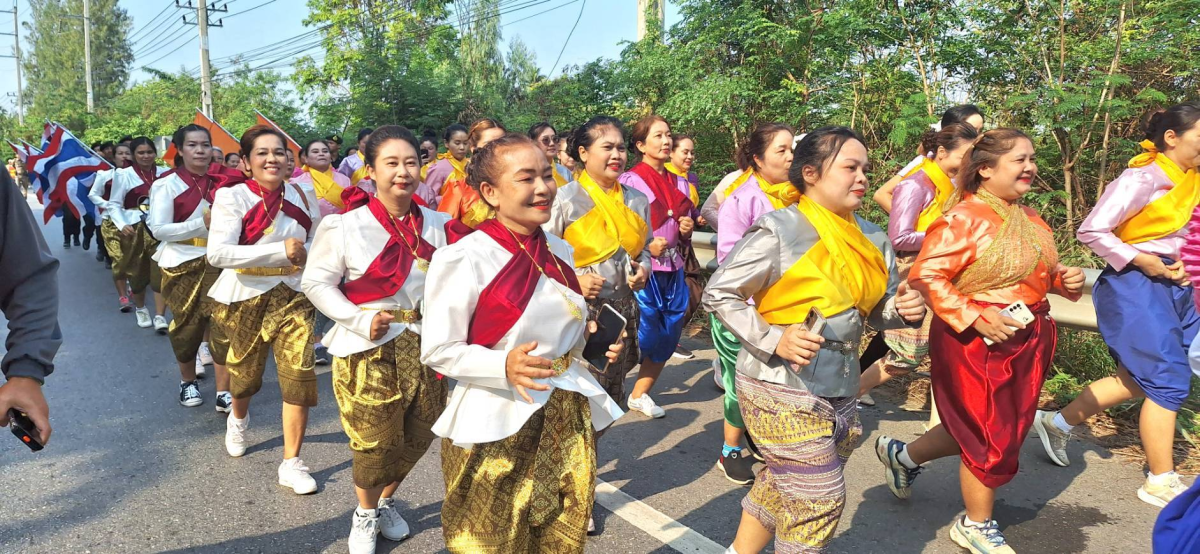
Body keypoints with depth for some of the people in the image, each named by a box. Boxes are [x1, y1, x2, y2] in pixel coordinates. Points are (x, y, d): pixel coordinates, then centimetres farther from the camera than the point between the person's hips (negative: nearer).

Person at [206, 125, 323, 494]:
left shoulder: (301, 197, 1)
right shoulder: (232, 196, -11)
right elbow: (217, 254, -23)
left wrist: (305, 252, -9)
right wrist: (281, 251, -28)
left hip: (294, 296, 2)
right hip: (246, 297, -2)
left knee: (299, 374, -10)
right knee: (245, 373, 17)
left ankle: (291, 463, 4)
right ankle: (238, 418, 54)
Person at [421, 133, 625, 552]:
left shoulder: (560, 251, 6)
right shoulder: (464, 259, -16)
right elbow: (437, 351, -16)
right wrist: (505, 367, -31)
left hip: (568, 415, 6)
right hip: (497, 423, -6)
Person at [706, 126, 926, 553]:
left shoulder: (871, 240, 7)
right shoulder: (778, 232, -14)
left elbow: (878, 309, 17)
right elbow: (718, 293, -11)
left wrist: (904, 309, -7)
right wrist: (773, 339, -22)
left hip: (840, 393, 7)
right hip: (782, 389, -7)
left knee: (782, 489, 19)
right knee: (821, 499, -3)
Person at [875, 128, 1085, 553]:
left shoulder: (1029, 219, 10)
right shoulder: (963, 220, -18)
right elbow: (925, 276, -23)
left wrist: (1064, 279, 1)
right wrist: (977, 318, -27)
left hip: (1026, 341, 9)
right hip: (977, 343, -9)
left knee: (977, 427, 18)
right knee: (993, 439, 4)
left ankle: (903, 454, 41)